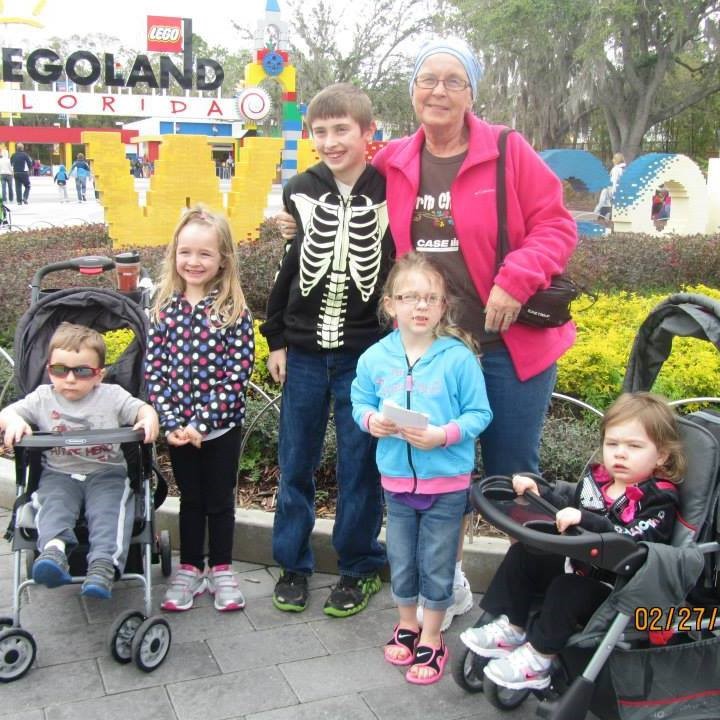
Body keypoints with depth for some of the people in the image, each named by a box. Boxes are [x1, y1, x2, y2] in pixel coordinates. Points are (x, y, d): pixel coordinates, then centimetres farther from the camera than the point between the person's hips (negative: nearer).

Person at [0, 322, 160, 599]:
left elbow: (144, 409, 0)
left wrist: (149, 419, -25)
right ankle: (54, 548, -51)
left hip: (107, 473, -1)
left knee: (110, 508, -28)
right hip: (59, 474, 2)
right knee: (53, 503, -28)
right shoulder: (43, 398, 8)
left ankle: (104, 564, -42)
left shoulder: (112, 396, 4)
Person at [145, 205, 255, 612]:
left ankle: (220, 571, 29)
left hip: (222, 426, -3)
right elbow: (154, 368, -2)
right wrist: (172, 422, -11)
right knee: (190, 499, 17)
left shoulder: (235, 311, -11)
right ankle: (189, 571, 31)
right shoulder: (166, 307, -1)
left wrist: (201, 422, -18)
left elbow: (238, 373, -14)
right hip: (178, 427, 3)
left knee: (220, 501, 12)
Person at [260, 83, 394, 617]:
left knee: (360, 464, 6)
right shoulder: (300, 192, 3)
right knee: (295, 462, 10)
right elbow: (283, 266, 8)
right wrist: (276, 339, 8)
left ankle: (360, 567, 23)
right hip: (304, 351, 3)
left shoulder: (390, 193, -5)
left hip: (366, 353, -2)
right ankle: (293, 564, 26)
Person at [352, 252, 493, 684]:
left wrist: (443, 435, -25)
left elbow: (480, 414, -11)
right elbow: (360, 403, 7)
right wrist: (371, 419, -15)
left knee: (437, 567, 10)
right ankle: (407, 625, 41)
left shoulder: (459, 357, -15)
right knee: (401, 562, 19)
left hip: (447, 483, -3)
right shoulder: (375, 358, -5)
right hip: (397, 480, 3)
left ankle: (431, 640, 29)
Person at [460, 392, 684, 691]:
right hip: (578, 565, 8)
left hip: (613, 589, -8)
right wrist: (539, 493, 5)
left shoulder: (658, 500, -18)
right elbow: (570, 511, 19)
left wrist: (585, 520, -42)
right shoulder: (597, 478, 3)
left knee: (565, 589, -31)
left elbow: (632, 541, -35)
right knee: (522, 555, 3)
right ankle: (511, 628, 6)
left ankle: (537, 661, -15)